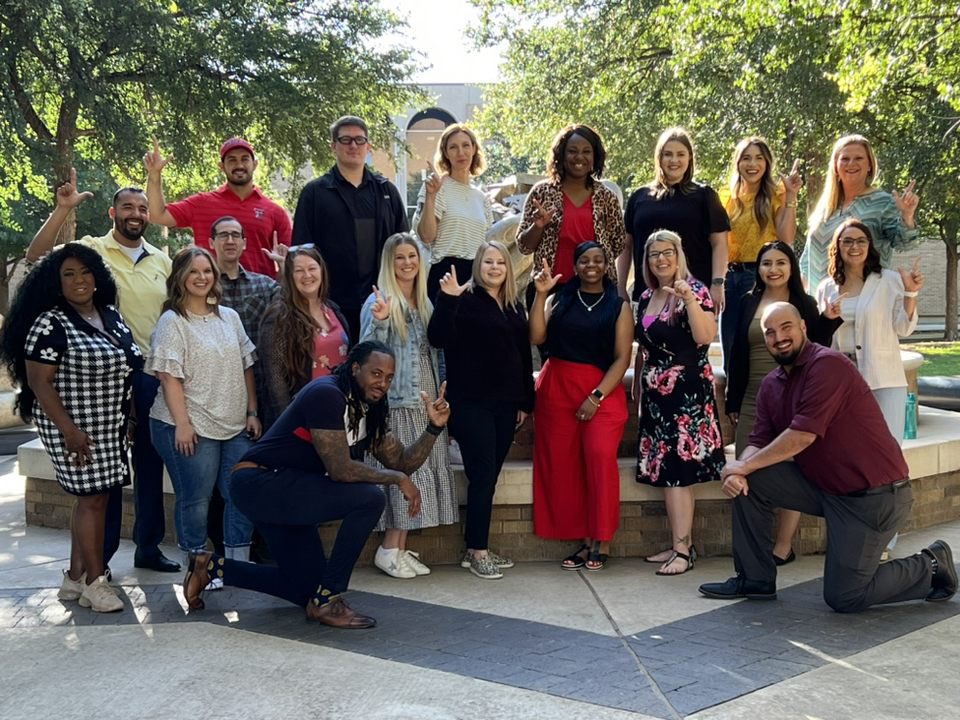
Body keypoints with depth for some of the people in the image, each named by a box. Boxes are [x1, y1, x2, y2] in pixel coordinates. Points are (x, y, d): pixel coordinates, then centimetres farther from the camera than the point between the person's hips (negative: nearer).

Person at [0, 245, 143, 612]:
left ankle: (75, 576, 22)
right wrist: (70, 430, -20)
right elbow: (39, 382, -16)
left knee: (94, 498, 11)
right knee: (92, 498, -3)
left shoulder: (111, 316, 8)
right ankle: (95, 581, 9)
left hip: (111, 427, 7)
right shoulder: (50, 323, -13)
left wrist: (125, 418, 14)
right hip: (73, 429, -7)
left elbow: (129, 364, 18)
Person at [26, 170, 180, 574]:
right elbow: (37, 257, -16)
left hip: (152, 374, 4)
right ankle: (100, 554, 17)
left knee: (150, 462, 11)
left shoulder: (162, 261, 10)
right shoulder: (92, 249, -3)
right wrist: (63, 209, -23)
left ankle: (148, 546, 24)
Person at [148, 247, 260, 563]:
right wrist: (182, 424, -17)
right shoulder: (172, 321, -5)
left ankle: (239, 563, 17)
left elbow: (246, 368, 14)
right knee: (195, 500, 3)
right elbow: (169, 376, -12)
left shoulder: (229, 317, 12)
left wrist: (252, 412, 7)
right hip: (191, 428, -5)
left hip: (236, 426, 5)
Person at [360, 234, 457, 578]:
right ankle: (388, 549, 3)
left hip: (427, 400, 7)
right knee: (407, 473, -9)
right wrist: (379, 321, -30)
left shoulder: (424, 301, 15)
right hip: (397, 401, -7)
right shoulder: (379, 300, -6)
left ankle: (402, 549, 14)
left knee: (424, 473, 5)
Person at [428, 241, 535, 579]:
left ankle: (477, 547, 17)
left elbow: (524, 357, 18)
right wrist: (446, 299, -27)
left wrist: (526, 401, 16)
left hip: (506, 403, 6)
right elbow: (438, 338, -17)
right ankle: (478, 551, 3)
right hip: (472, 403, -6)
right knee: (482, 474, -7)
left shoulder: (515, 307, 15)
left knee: (490, 475, 8)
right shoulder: (465, 300, -4)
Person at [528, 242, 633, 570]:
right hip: (557, 389, 3)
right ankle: (585, 540, 8)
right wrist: (540, 295, -8)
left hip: (602, 391, -2)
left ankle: (601, 541, -11)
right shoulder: (558, 300, 12)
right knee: (562, 464, -1)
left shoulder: (619, 306, 7)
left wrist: (596, 397, -11)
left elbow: (622, 357, -1)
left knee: (600, 457, -20)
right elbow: (536, 337, -2)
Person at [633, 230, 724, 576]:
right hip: (655, 392, 7)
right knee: (664, 469, 6)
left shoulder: (694, 290, -6)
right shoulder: (646, 297, 14)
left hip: (687, 391, -7)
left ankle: (683, 549, -5)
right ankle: (681, 543, 15)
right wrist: (638, 387, 21)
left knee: (677, 469, -10)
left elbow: (706, 337, -21)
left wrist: (688, 299, -28)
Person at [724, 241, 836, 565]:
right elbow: (737, 355, 11)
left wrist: (829, 320, -13)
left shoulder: (805, 304, 3)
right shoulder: (748, 303, 9)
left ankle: (784, 545, 10)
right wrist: (732, 402, 9)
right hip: (753, 400, 3)